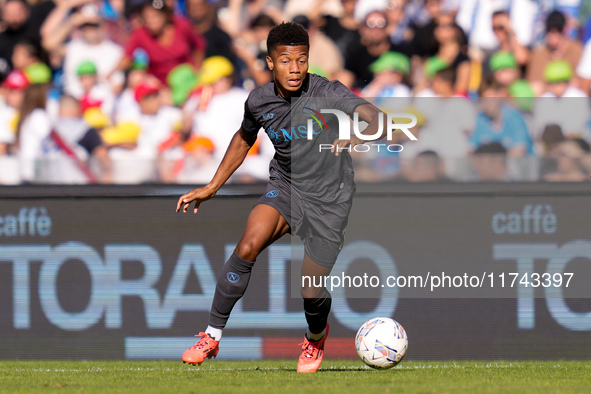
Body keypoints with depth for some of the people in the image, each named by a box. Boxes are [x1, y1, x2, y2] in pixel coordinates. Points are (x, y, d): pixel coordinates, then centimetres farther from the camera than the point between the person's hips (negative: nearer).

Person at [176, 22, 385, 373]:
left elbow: (377, 119, -31)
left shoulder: (327, 93, -19)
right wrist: (212, 188, 16)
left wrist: (355, 138, -53)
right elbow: (245, 139, 16)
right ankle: (212, 337, -14)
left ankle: (316, 336, 35)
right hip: (285, 188, 3)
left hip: (328, 201, -3)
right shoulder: (259, 101, -6)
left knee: (312, 292, -3)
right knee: (248, 246, -26)